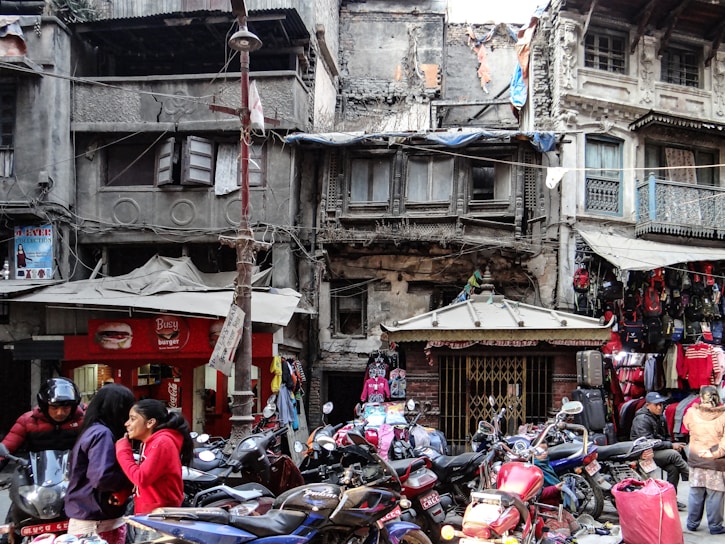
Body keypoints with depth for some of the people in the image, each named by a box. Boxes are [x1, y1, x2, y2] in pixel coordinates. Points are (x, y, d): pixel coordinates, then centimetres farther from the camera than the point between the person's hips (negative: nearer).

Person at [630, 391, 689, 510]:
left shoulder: (660, 418, 13)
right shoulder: (642, 419, -15)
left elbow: (664, 437, 25)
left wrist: (673, 444, 1)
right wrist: (671, 445, -21)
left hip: (658, 451, 8)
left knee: (674, 469, -17)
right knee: (674, 454, -25)